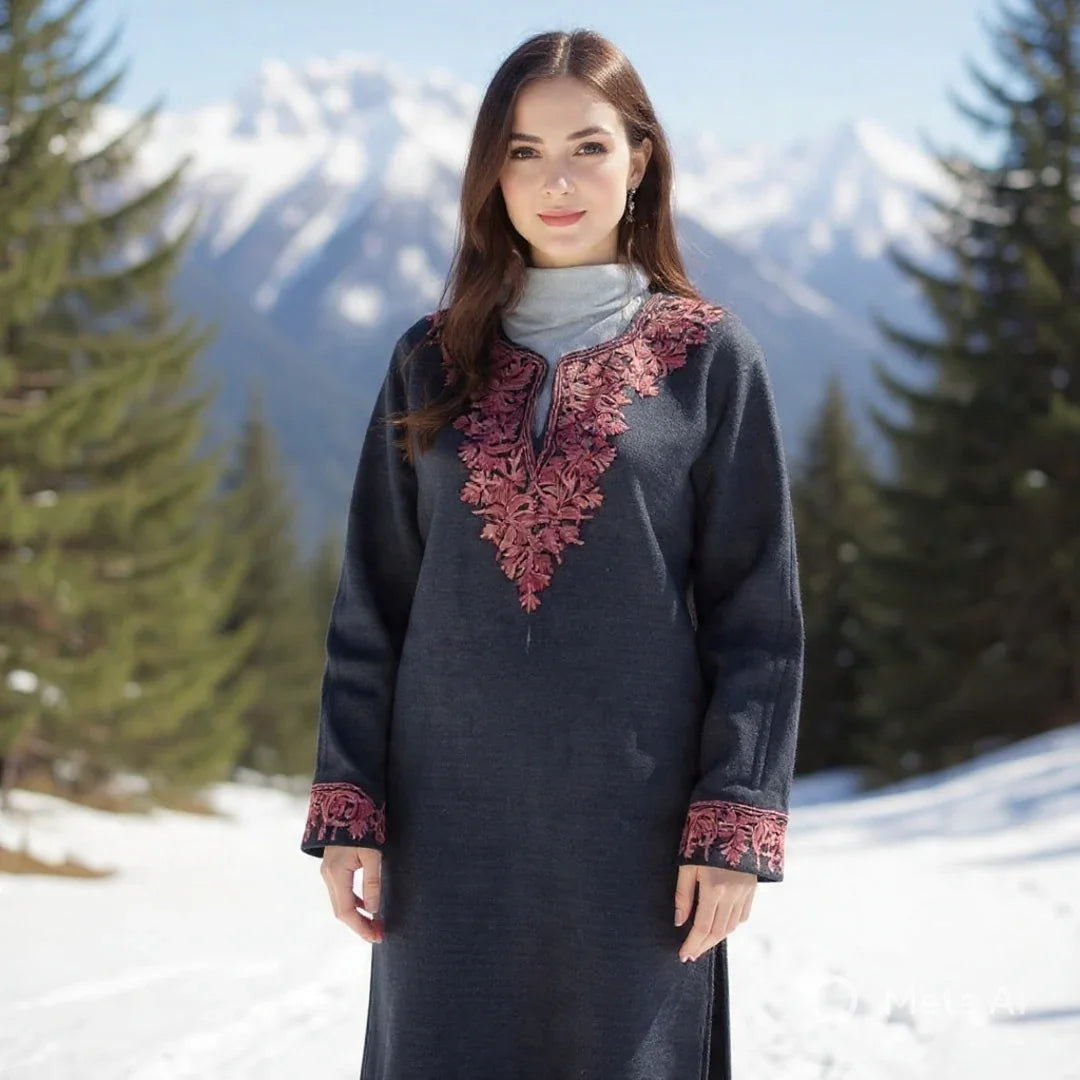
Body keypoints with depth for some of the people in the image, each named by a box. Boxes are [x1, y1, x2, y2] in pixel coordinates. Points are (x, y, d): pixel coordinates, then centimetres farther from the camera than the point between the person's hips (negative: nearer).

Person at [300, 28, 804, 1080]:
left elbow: (757, 611, 0)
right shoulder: (431, 362, 8)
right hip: (450, 826, 2)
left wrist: (734, 826, -8)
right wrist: (347, 807, 1)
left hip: (633, 824, -2)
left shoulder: (709, 357, 2)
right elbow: (369, 607, 9)